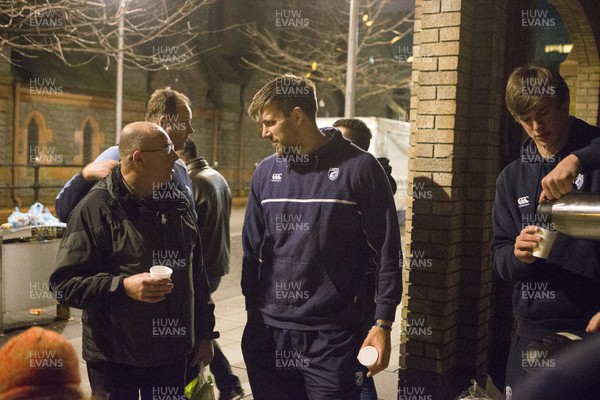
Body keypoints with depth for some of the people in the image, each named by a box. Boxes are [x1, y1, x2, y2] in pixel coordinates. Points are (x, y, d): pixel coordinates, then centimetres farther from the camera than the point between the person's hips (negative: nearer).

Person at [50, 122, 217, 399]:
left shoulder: (177, 205, 7)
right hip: (115, 357, -5)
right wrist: (123, 286, -26)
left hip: (173, 353, 5)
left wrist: (204, 334, 14)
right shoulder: (96, 208, -11)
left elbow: (196, 275, 13)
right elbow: (63, 282, -13)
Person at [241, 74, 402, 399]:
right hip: (269, 335, 4)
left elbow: (387, 253, -6)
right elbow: (252, 250, 12)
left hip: (334, 339, -4)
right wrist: (253, 315, 10)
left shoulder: (358, 168, -7)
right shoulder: (266, 172, 6)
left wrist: (382, 325, -9)